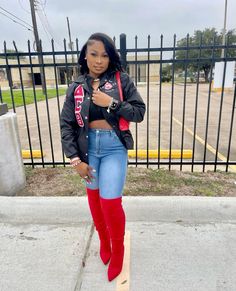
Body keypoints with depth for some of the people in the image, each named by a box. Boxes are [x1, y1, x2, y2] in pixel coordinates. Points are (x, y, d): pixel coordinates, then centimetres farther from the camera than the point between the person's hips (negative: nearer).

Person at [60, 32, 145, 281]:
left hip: (114, 147, -3)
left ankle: (117, 249, 25)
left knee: (110, 202, -5)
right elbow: (66, 124, 0)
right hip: (88, 147, 3)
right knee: (93, 197, 15)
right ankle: (103, 241, 42)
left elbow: (139, 112, -4)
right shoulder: (76, 87, 2)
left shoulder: (121, 80, -3)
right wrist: (75, 159, -6)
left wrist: (111, 103, -18)